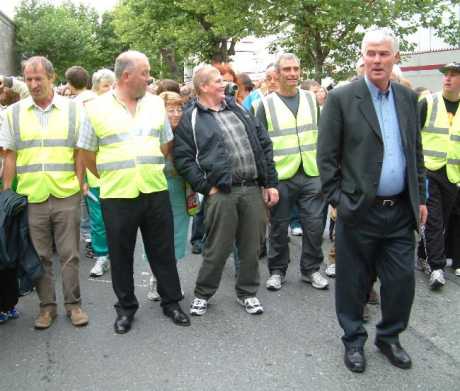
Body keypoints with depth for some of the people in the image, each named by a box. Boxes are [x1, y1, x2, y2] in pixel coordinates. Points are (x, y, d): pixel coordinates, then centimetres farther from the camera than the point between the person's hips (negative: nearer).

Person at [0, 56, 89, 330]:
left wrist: (79, 184, -1)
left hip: (66, 196, -1)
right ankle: (47, 306, 23)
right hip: (30, 197, 2)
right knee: (40, 256, 10)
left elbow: (80, 152, 4)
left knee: (70, 255, 5)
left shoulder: (73, 110, 2)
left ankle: (74, 304, 19)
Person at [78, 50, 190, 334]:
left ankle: (171, 302, 27)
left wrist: (150, 171, 10)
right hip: (117, 195, -2)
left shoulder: (156, 103, 5)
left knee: (163, 252, 11)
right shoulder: (97, 108, -3)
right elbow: (87, 154, 3)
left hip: (156, 192, 2)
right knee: (121, 255, 10)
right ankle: (126, 307, 27)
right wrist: (111, 177, 6)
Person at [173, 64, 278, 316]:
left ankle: (247, 292, 29)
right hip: (221, 192, -5)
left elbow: (264, 145, 14)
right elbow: (183, 159, -4)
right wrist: (206, 187, -11)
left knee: (252, 246, 11)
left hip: (253, 189, 5)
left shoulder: (238, 110, 15)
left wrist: (270, 183, 8)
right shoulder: (191, 119, 1)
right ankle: (202, 294, 23)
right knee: (218, 248, 2)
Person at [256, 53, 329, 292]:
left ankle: (311, 269, 22)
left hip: (311, 175, 3)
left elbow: (321, 135, 14)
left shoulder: (311, 99, 8)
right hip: (280, 176, -2)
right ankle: (277, 271, 23)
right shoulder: (267, 105, -1)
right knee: (279, 227, 7)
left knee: (314, 224, 4)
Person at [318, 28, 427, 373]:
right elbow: (326, 156, -6)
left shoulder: (408, 98, 8)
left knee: (402, 280, 10)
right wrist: (337, 199, -9)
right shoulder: (341, 98, -6)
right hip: (359, 210, -4)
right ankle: (354, 340, 30)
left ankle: (389, 337, 32)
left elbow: (416, 152, 14)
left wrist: (420, 198, 11)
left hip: (401, 211, 4)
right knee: (353, 281, 9)